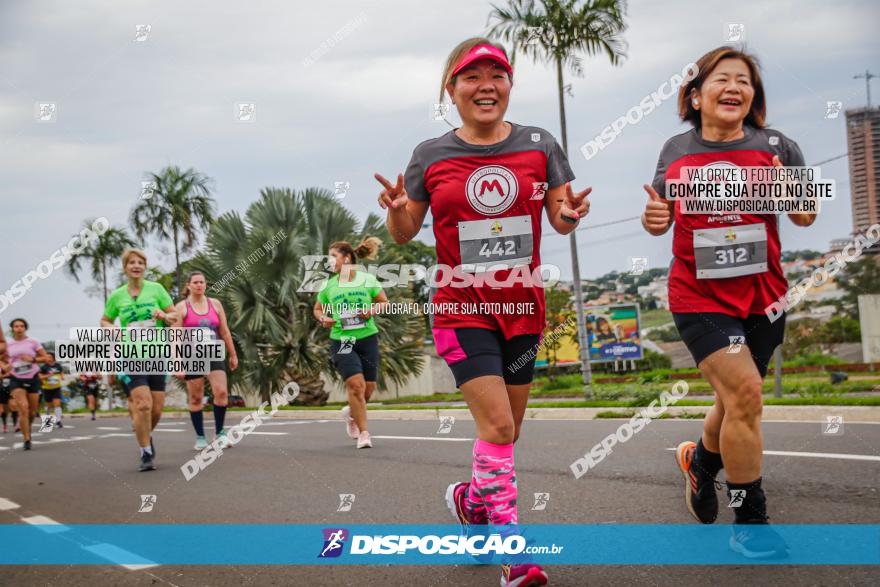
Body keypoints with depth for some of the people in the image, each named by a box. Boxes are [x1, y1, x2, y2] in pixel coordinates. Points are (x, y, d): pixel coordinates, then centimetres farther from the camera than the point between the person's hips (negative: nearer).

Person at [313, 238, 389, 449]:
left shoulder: (368, 279, 2)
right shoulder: (328, 285, 5)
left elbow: (384, 303, 9)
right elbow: (318, 308, 18)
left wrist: (372, 311, -11)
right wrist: (323, 319, -4)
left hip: (367, 337, 1)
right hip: (341, 341, -1)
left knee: (369, 387, 5)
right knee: (356, 383, -16)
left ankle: (351, 412, 38)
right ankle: (363, 433, -8)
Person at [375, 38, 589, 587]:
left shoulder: (540, 145, 1)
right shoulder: (430, 156, -2)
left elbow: (560, 219, 6)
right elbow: (406, 233, 5)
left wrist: (572, 214, -17)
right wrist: (397, 209, -17)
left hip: (523, 307, 3)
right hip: (462, 308, -3)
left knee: (507, 427, 13)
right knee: (497, 423, -15)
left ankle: (472, 497, 41)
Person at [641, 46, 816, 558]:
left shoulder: (777, 147, -2)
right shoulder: (675, 151, 0)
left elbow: (806, 218, 3)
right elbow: (665, 213, 11)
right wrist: (655, 220, -13)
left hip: (763, 297, 2)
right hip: (700, 298, -2)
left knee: (738, 401, 14)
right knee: (745, 392, -16)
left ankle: (702, 462, 47)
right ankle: (750, 521, -2)